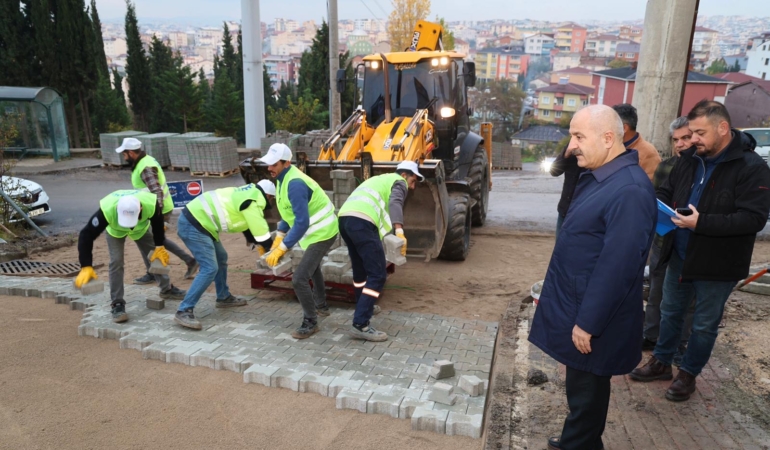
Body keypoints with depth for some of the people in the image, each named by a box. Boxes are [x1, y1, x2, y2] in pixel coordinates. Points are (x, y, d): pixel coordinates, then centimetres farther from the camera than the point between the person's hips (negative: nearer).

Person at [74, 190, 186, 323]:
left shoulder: (151, 205, -42)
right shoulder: (107, 210, -47)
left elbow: (158, 224, -18)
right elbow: (86, 235, -38)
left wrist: (160, 246, -9)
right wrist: (86, 266, -43)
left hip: (141, 227, 2)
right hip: (115, 231, -2)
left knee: (156, 256, 5)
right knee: (116, 262, -16)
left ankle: (167, 289, 26)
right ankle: (117, 304, -6)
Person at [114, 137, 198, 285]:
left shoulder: (146, 168, -23)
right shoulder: (144, 161, 9)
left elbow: (157, 193, -30)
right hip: (155, 208, 10)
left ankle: (151, 274, 17)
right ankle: (189, 261, 19)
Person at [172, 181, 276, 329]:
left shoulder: (248, 193, 17)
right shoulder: (253, 202, -14)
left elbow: (250, 225, 28)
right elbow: (261, 231, -11)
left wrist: (257, 243, 26)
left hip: (197, 219, 11)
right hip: (192, 226, -11)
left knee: (221, 258, 21)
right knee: (210, 268, -15)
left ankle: (224, 297, 35)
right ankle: (184, 311, -12)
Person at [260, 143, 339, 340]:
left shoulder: (295, 184, -28)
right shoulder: (284, 177, 4)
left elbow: (302, 223, -32)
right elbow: (288, 211, 13)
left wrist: (282, 248, -30)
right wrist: (279, 237, 7)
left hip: (321, 233, -11)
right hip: (320, 230, 11)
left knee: (299, 278, -13)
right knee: (312, 266, 31)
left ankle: (310, 322, 4)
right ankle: (321, 305, 49)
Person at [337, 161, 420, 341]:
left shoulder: (379, 179, 38)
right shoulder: (399, 182, 11)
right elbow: (395, 203, -12)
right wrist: (399, 230, -26)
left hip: (344, 218, 9)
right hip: (362, 221, -9)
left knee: (360, 269, 26)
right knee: (377, 275, -7)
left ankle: (364, 307, 43)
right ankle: (360, 325, -11)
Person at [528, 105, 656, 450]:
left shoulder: (629, 190, -25)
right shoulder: (597, 177, 7)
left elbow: (617, 266, -26)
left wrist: (588, 323, -21)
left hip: (590, 318, -9)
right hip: (576, 305, 9)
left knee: (586, 391, 10)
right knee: (579, 386, 23)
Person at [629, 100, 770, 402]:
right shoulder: (690, 158, 1)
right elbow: (666, 192, 12)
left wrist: (701, 222, -31)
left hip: (716, 264, -6)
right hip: (679, 256, 6)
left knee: (704, 324, 12)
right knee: (670, 312, 20)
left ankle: (688, 374, 30)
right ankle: (661, 362, 38)